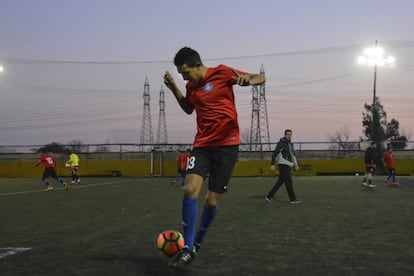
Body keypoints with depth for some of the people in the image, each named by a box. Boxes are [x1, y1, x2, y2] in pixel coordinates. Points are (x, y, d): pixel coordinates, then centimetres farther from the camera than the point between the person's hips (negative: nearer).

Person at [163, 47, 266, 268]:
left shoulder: (222, 73, -7)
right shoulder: (191, 87, 10)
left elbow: (261, 78, -5)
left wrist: (248, 80, -29)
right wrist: (173, 88, 13)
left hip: (227, 144, -4)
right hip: (202, 145, 4)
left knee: (212, 201, -1)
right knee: (190, 190, -18)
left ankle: (197, 243, 24)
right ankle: (188, 248, -9)